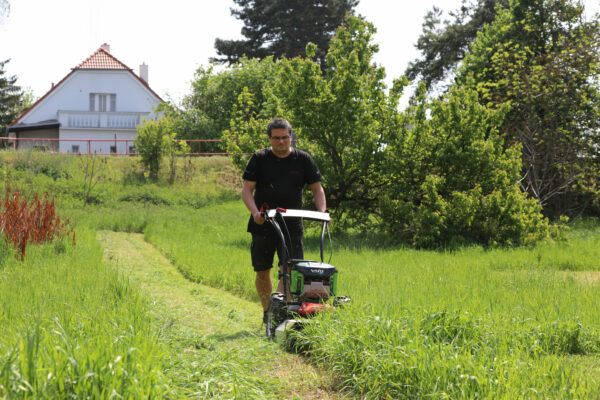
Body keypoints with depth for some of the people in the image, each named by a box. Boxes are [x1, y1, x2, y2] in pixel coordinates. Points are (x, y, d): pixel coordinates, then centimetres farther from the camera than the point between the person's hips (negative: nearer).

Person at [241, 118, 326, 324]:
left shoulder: (303, 159, 5)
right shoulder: (259, 158, 2)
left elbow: (317, 189, 7)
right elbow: (247, 188, -2)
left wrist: (322, 212, -10)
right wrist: (255, 211, -19)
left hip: (292, 224, 0)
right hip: (263, 224, 0)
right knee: (262, 271, 7)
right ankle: (267, 311, 23)